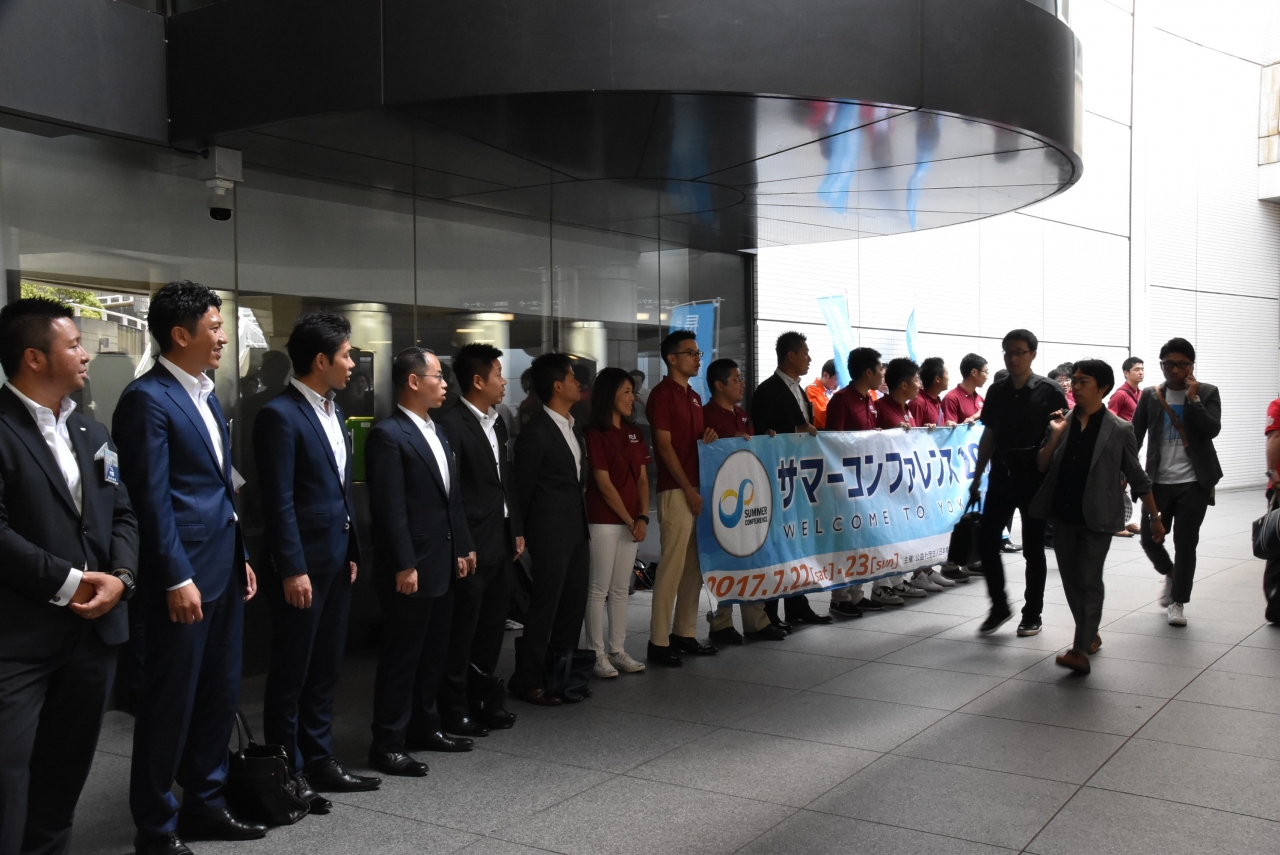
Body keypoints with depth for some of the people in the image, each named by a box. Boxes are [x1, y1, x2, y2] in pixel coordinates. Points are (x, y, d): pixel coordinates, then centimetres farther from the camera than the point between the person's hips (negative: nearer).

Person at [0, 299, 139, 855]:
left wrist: (120, 576, -4)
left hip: (94, 628, 7)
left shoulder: (92, 434, 16)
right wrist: (66, 581, -15)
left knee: (67, 765, 15)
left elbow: (121, 515, 13)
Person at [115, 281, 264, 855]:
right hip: (182, 578, -9)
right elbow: (152, 499, -16)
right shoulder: (146, 398, -12)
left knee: (221, 695, 16)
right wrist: (177, 579, -18)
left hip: (224, 572, 9)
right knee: (171, 703, 2)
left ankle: (205, 803, 30)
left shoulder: (208, 396, 15)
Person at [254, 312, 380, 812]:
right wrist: (292, 570, -19)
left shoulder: (334, 412, 13)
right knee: (291, 672, 4)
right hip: (302, 564, -8)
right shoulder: (280, 415, -14)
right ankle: (287, 773, 16)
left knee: (326, 668, 15)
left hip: (336, 560, 8)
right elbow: (278, 501, -18)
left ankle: (318, 761, 27)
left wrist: (351, 552, 15)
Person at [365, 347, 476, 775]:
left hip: (442, 564, 9)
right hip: (411, 568, -9)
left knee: (434, 651, 17)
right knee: (402, 655, -1)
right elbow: (390, 508, -19)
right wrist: (404, 565, -20)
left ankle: (424, 726, 31)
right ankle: (387, 743, 9)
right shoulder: (388, 435, -15)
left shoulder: (436, 431, 14)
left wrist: (462, 547, 14)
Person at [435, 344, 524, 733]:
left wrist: (516, 530, 15)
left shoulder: (497, 422, 12)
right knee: (462, 629, 3)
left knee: (492, 626, 16)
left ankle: (485, 699, 28)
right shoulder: (451, 423, -15)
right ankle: (453, 709, 15)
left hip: (501, 543, 8)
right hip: (471, 546, -8)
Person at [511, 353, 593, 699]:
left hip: (577, 530, 9)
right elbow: (522, 488, -10)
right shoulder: (536, 433, -16)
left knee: (574, 604, 14)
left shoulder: (572, 426, 12)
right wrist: (523, 533, -4)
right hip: (551, 533, -9)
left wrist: (583, 523, 13)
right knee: (544, 607, 0)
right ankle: (527, 681, 12)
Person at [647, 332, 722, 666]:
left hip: (698, 489, 8)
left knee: (695, 566, 10)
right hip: (676, 491, -8)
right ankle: (658, 642, -3)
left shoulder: (694, 396, 17)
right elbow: (665, 447, -12)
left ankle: (684, 633, 18)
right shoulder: (662, 394, -7)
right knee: (672, 565, -8)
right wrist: (689, 490, -15)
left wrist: (707, 438, 4)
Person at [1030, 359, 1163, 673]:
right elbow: (1041, 466, 3)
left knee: (1089, 580, -8)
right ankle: (1090, 636, 31)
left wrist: (1155, 517, 2)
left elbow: (1137, 477, 1)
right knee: (1071, 580, 12)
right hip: (1063, 515, 5)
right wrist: (1055, 436, -11)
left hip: (1097, 518, -4)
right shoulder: (1062, 422, 5)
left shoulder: (1119, 429, -5)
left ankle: (1081, 650, -7)